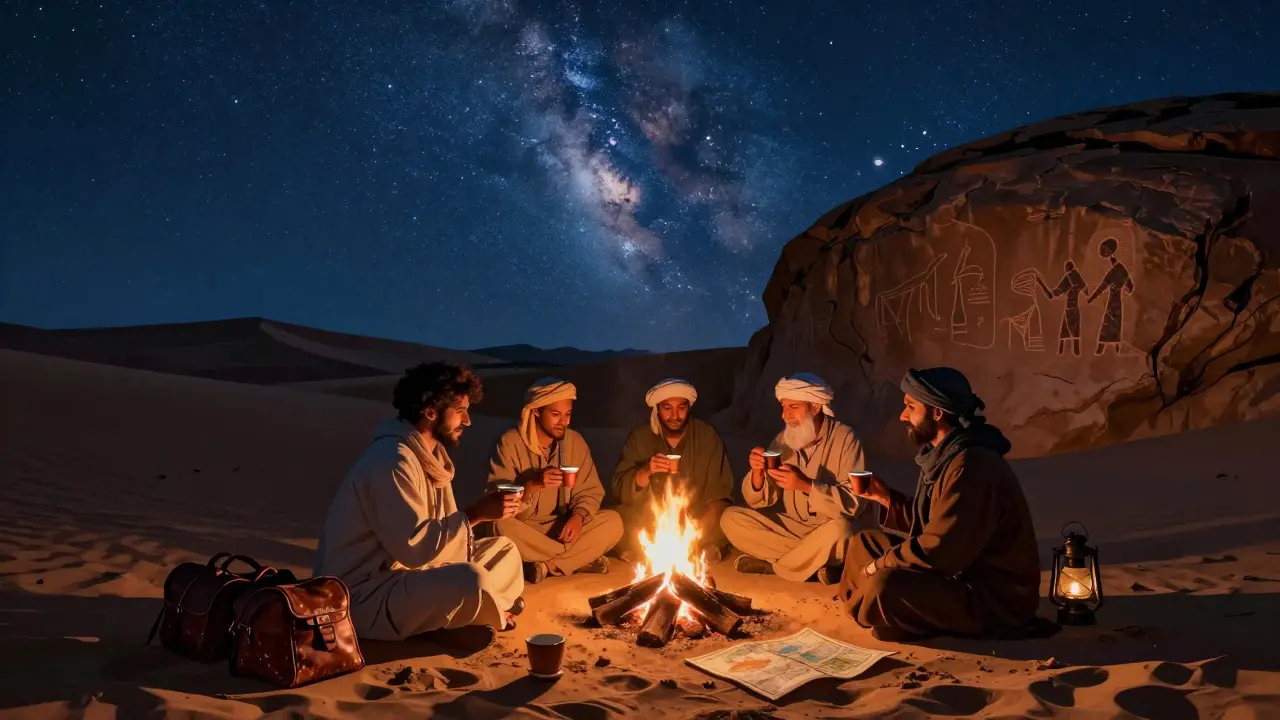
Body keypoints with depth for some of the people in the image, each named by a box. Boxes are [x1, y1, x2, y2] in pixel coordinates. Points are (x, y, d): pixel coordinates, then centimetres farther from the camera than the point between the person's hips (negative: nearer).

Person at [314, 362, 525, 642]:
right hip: (363, 597, -10)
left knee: (504, 550, 12)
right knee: (471, 581, -31)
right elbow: (413, 546, -29)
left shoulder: (431, 453, 8)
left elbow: (439, 531, 6)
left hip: (407, 571, 10)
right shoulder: (392, 460, -23)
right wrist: (475, 514, -24)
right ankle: (491, 613, 1)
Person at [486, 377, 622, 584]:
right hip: (523, 530, -3)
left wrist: (578, 516, -20)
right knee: (500, 526, -37)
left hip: (561, 528, 3)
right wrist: (533, 484, -36)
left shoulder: (575, 442, 1)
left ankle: (545, 565, -20)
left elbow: (590, 491, 1)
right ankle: (580, 560, -21)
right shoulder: (510, 442, -13)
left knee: (613, 522, -18)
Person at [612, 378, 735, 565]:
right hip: (650, 520, 0)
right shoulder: (639, 438, -2)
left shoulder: (708, 436, -1)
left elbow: (720, 492, -5)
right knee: (618, 518, -28)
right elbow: (620, 491, -9)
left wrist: (704, 525, -23)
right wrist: (645, 472, -29)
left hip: (695, 522, 0)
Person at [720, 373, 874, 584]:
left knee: (838, 530, -39)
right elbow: (759, 501, 2)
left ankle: (771, 564, -14)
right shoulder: (783, 440, 1)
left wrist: (805, 486, -32)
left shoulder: (844, 438, -13)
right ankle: (813, 561, -14)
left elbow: (854, 503, -21)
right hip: (792, 527, 5)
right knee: (730, 519, -11)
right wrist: (757, 472, -20)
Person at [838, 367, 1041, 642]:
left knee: (884, 584, -30)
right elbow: (929, 524, 16)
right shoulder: (945, 455, 8)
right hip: (962, 573, 10)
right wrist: (886, 498, 5)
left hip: (996, 598, -10)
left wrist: (881, 564, -14)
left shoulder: (972, 466, -25)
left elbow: (940, 550, -28)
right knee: (863, 542, 12)